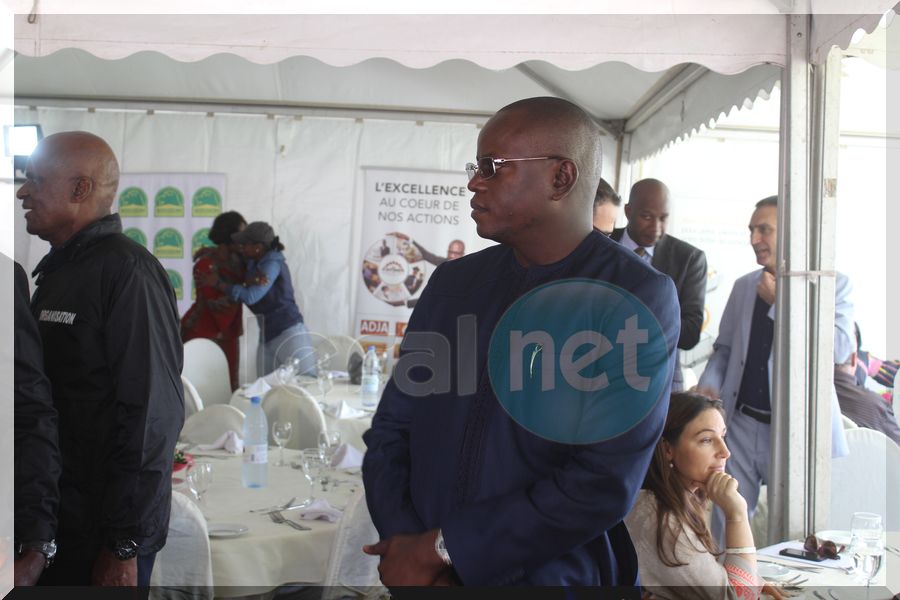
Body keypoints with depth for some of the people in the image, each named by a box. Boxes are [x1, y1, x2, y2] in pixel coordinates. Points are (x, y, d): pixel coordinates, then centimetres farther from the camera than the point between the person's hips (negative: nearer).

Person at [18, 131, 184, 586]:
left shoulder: (126, 270, -18)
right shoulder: (56, 269, 10)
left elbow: (151, 414, -22)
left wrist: (123, 546, -19)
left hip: (104, 533, -8)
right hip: (53, 521, 8)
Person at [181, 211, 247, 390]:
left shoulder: (237, 259, 1)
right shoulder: (206, 265, -17)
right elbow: (216, 302, -22)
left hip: (227, 333, 6)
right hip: (202, 333, -6)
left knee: (229, 385, 7)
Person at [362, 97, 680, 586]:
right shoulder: (451, 282, 1)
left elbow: (604, 485, -20)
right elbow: (390, 430, 2)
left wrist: (443, 549, -16)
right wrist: (402, 544, -14)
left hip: (551, 576, -3)